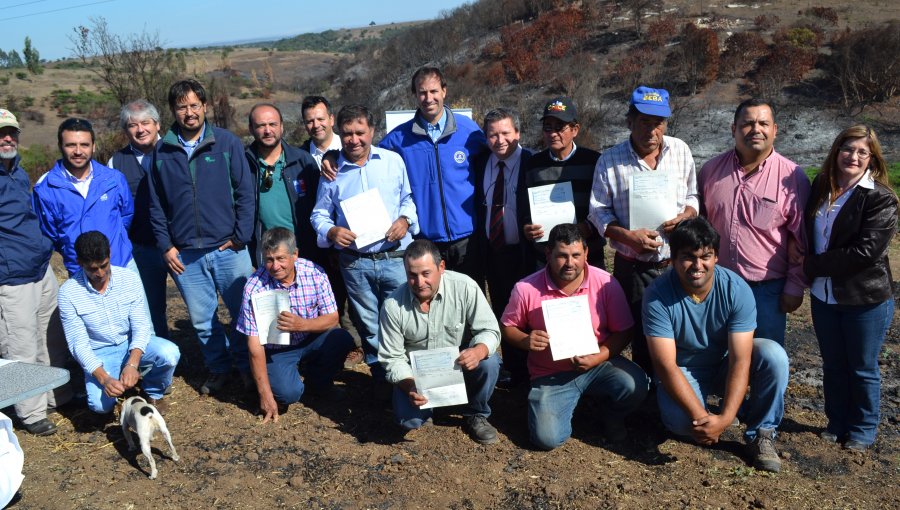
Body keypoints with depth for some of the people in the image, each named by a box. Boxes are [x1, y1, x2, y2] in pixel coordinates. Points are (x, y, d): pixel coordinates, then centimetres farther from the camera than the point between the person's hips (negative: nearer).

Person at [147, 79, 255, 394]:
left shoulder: (227, 143, -1)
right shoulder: (162, 151, 5)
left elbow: (245, 193, -2)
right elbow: (156, 205, 8)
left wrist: (240, 237, -8)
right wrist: (166, 246, 1)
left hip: (228, 249, -2)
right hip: (184, 255, 2)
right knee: (202, 320, 11)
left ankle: (248, 367, 26)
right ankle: (218, 369, 30)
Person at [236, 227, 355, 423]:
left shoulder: (314, 273, -16)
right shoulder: (254, 287, -22)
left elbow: (332, 318, -9)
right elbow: (254, 345, -20)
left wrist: (302, 324, -31)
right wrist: (265, 395, -21)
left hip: (311, 339, 3)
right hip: (275, 350, -2)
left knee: (342, 339, -26)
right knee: (288, 393, -28)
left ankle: (316, 381, 5)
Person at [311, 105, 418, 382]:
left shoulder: (393, 160, 3)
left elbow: (408, 198, 11)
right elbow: (319, 214, 10)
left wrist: (405, 219, -9)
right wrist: (331, 231, -11)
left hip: (395, 257, -1)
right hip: (355, 263, 1)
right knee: (370, 328, 12)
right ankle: (380, 376, 28)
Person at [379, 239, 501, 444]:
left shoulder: (465, 287, -21)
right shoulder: (393, 306, -18)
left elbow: (489, 330, -17)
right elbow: (392, 357, -11)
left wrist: (478, 351, -41)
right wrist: (409, 386, -30)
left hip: (460, 364, 0)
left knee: (488, 362, -30)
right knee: (408, 420, -23)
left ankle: (476, 414, 0)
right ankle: (428, 402, 15)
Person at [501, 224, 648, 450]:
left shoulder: (606, 283, -9)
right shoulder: (526, 289, -10)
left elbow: (623, 332, -3)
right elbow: (507, 327, 3)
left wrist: (597, 358, -20)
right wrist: (525, 341, -19)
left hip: (599, 364, 1)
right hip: (550, 376, 0)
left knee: (635, 385, -29)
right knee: (547, 438, -19)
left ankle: (612, 416, 8)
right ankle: (566, 403, 18)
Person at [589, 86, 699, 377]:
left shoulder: (680, 151, 4)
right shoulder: (610, 161, -5)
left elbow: (693, 194, 14)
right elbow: (599, 211, -2)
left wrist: (687, 215, -8)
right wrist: (628, 236, -17)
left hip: (677, 262, 2)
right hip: (632, 267, -2)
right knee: (641, 338, 8)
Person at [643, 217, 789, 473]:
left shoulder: (737, 290, -21)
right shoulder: (657, 295, -25)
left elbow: (740, 361, -24)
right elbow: (666, 365, -26)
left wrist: (724, 418, -35)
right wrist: (700, 416, -35)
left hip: (725, 365, 2)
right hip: (682, 372, -1)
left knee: (773, 355, -27)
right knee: (679, 420, -32)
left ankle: (761, 433, -6)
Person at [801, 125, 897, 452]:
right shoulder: (820, 188, 3)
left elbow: (866, 251, -22)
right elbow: (807, 235, 13)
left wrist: (813, 265, -17)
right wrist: (811, 268, -4)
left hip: (866, 299, -5)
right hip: (824, 295, 5)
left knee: (863, 368, 10)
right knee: (833, 365, 18)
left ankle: (863, 431, 28)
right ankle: (837, 423, 34)